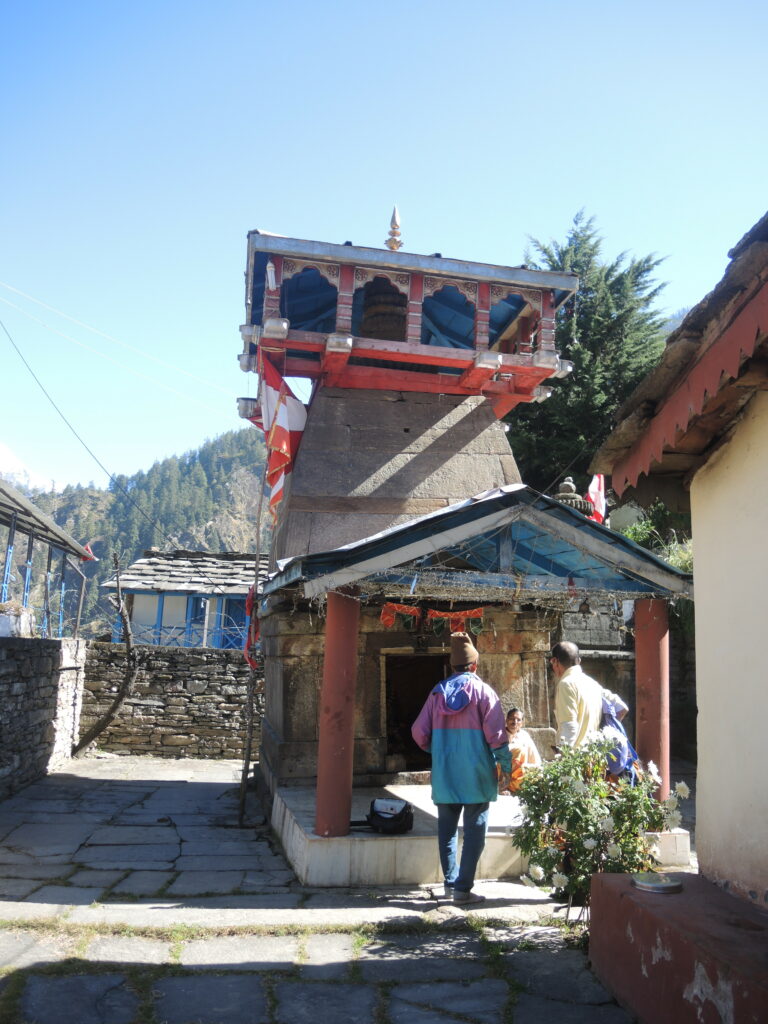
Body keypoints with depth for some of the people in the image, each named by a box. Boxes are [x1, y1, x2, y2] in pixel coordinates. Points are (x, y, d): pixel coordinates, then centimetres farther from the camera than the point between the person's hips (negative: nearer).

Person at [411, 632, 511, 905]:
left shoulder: (437, 692, 3)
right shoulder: (483, 692, -8)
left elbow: (419, 732, 3)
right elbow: (496, 734, -13)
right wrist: (506, 767, -3)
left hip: (444, 776, 4)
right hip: (476, 775, -4)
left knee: (447, 830, 15)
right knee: (474, 831, 4)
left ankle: (450, 883, 21)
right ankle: (463, 888, 2)